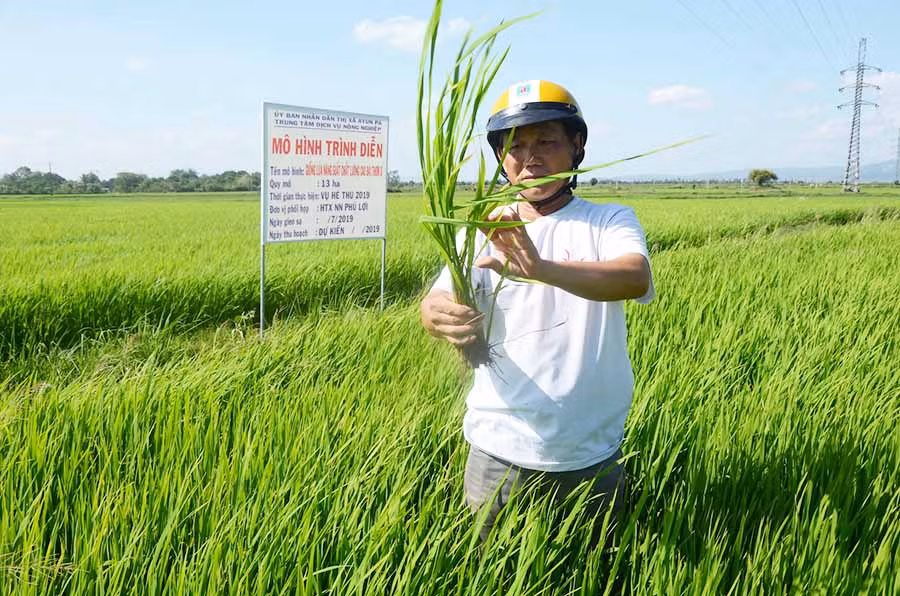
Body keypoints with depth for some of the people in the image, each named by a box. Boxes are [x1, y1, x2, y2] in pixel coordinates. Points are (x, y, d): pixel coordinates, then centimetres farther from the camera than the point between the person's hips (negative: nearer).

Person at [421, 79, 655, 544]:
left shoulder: (610, 221, -3)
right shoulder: (484, 230, 2)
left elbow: (637, 278, -24)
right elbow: (435, 301, -11)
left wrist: (542, 269, -42)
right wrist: (441, 316, -36)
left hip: (591, 456, -1)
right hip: (498, 452, 1)